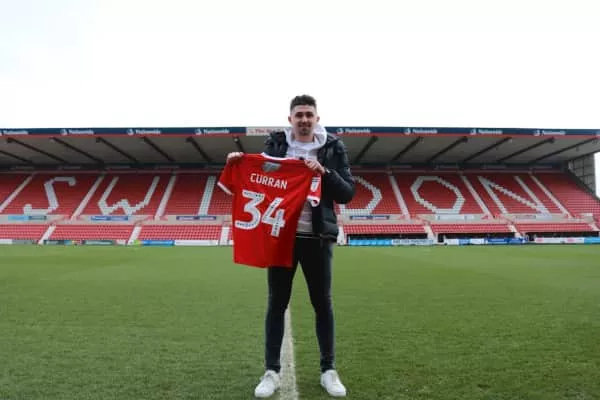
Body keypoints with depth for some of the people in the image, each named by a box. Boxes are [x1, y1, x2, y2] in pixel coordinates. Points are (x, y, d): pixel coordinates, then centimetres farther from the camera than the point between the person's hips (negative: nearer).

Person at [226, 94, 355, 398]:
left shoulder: (333, 148, 1)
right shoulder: (274, 144, 4)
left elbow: (348, 193, -3)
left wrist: (324, 172, -19)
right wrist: (241, 164, -13)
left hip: (316, 237, 0)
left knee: (322, 303, 9)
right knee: (276, 304, 8)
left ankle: (328, 370, 25)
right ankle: (271, 372, 22)